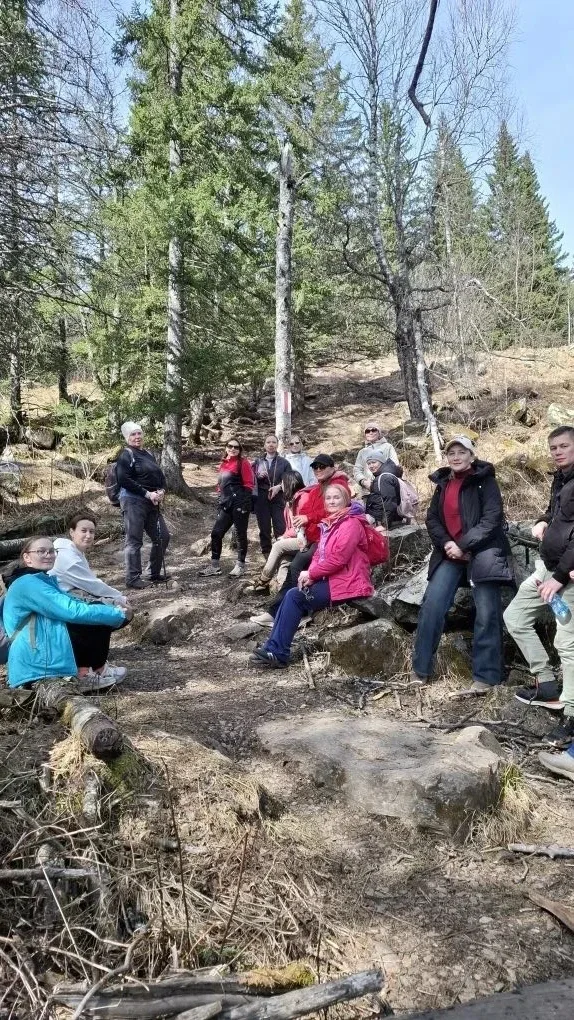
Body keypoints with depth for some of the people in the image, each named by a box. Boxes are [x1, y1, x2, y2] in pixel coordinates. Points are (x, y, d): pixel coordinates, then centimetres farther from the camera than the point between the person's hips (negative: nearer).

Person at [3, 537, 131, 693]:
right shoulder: (28, 583, -15)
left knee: (98, 610, 5)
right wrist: (119, 614, -16)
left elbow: (71, 605, 14)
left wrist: (113, 611, -2)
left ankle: (83, 673, 1)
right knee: (98, 621, -15)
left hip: (43, 653, 10)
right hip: (35, 663, -10)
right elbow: (73, 610, -23)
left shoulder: (44, 580, 18)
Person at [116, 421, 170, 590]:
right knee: (134, 541, -6)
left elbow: (160, 476, 20)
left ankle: (155, 574, 23)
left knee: (162, 536, 11)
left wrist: (161, 490, -2)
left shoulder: (149, 454, 18)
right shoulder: (126, 455, -6)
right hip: (133, 501, -8)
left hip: (152, 502, 8)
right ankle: (132, 578, 2)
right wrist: (147, 493, -18)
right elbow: (123, 479, -17)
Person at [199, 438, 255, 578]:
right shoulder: (223, 464, 17)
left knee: (240, 534, 2)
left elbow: (249, 484, -9)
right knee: (216, 533, 4)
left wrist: (244, 502, -15)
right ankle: (215, 565, 13)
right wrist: (220, 501, 16)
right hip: (225, 505, 7)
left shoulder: (243, 463, -3)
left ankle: (240, 565, 13)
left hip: (239, 503, -7)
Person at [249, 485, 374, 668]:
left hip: (346, 583, -9)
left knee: (295, 597, -16)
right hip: (331, 579, 9)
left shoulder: (351, 524, -13)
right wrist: (311, 575, -6)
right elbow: (319, 554, 13)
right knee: (292, 595, -6)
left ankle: (277, 653, -11)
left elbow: (338, 558, -21)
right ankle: (273, 648, -6)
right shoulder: (329, 524, 17)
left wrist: (311, 573, -12)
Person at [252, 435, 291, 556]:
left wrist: (279, 487, -14)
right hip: (261, 499, 2)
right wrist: (258, 476, -9)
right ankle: (266, 556, 11)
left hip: (278, 499, -2)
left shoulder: (284, 462, 10)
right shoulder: (257, 461, 15)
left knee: (280, 529, -10)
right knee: (264, 529, 4)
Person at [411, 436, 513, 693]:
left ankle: (485, 676, 4)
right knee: (432, 605, -2)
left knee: (486, 614, -5)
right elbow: (432, 518, 10)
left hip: (482, 553, -5)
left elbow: (492, 519, -13)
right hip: (451, 554, 5)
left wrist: (464, 546, -17)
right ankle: (420, 668, 7)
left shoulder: (485, 480, -4)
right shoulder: (443, 483, 12)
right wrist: (446, 543, -8)